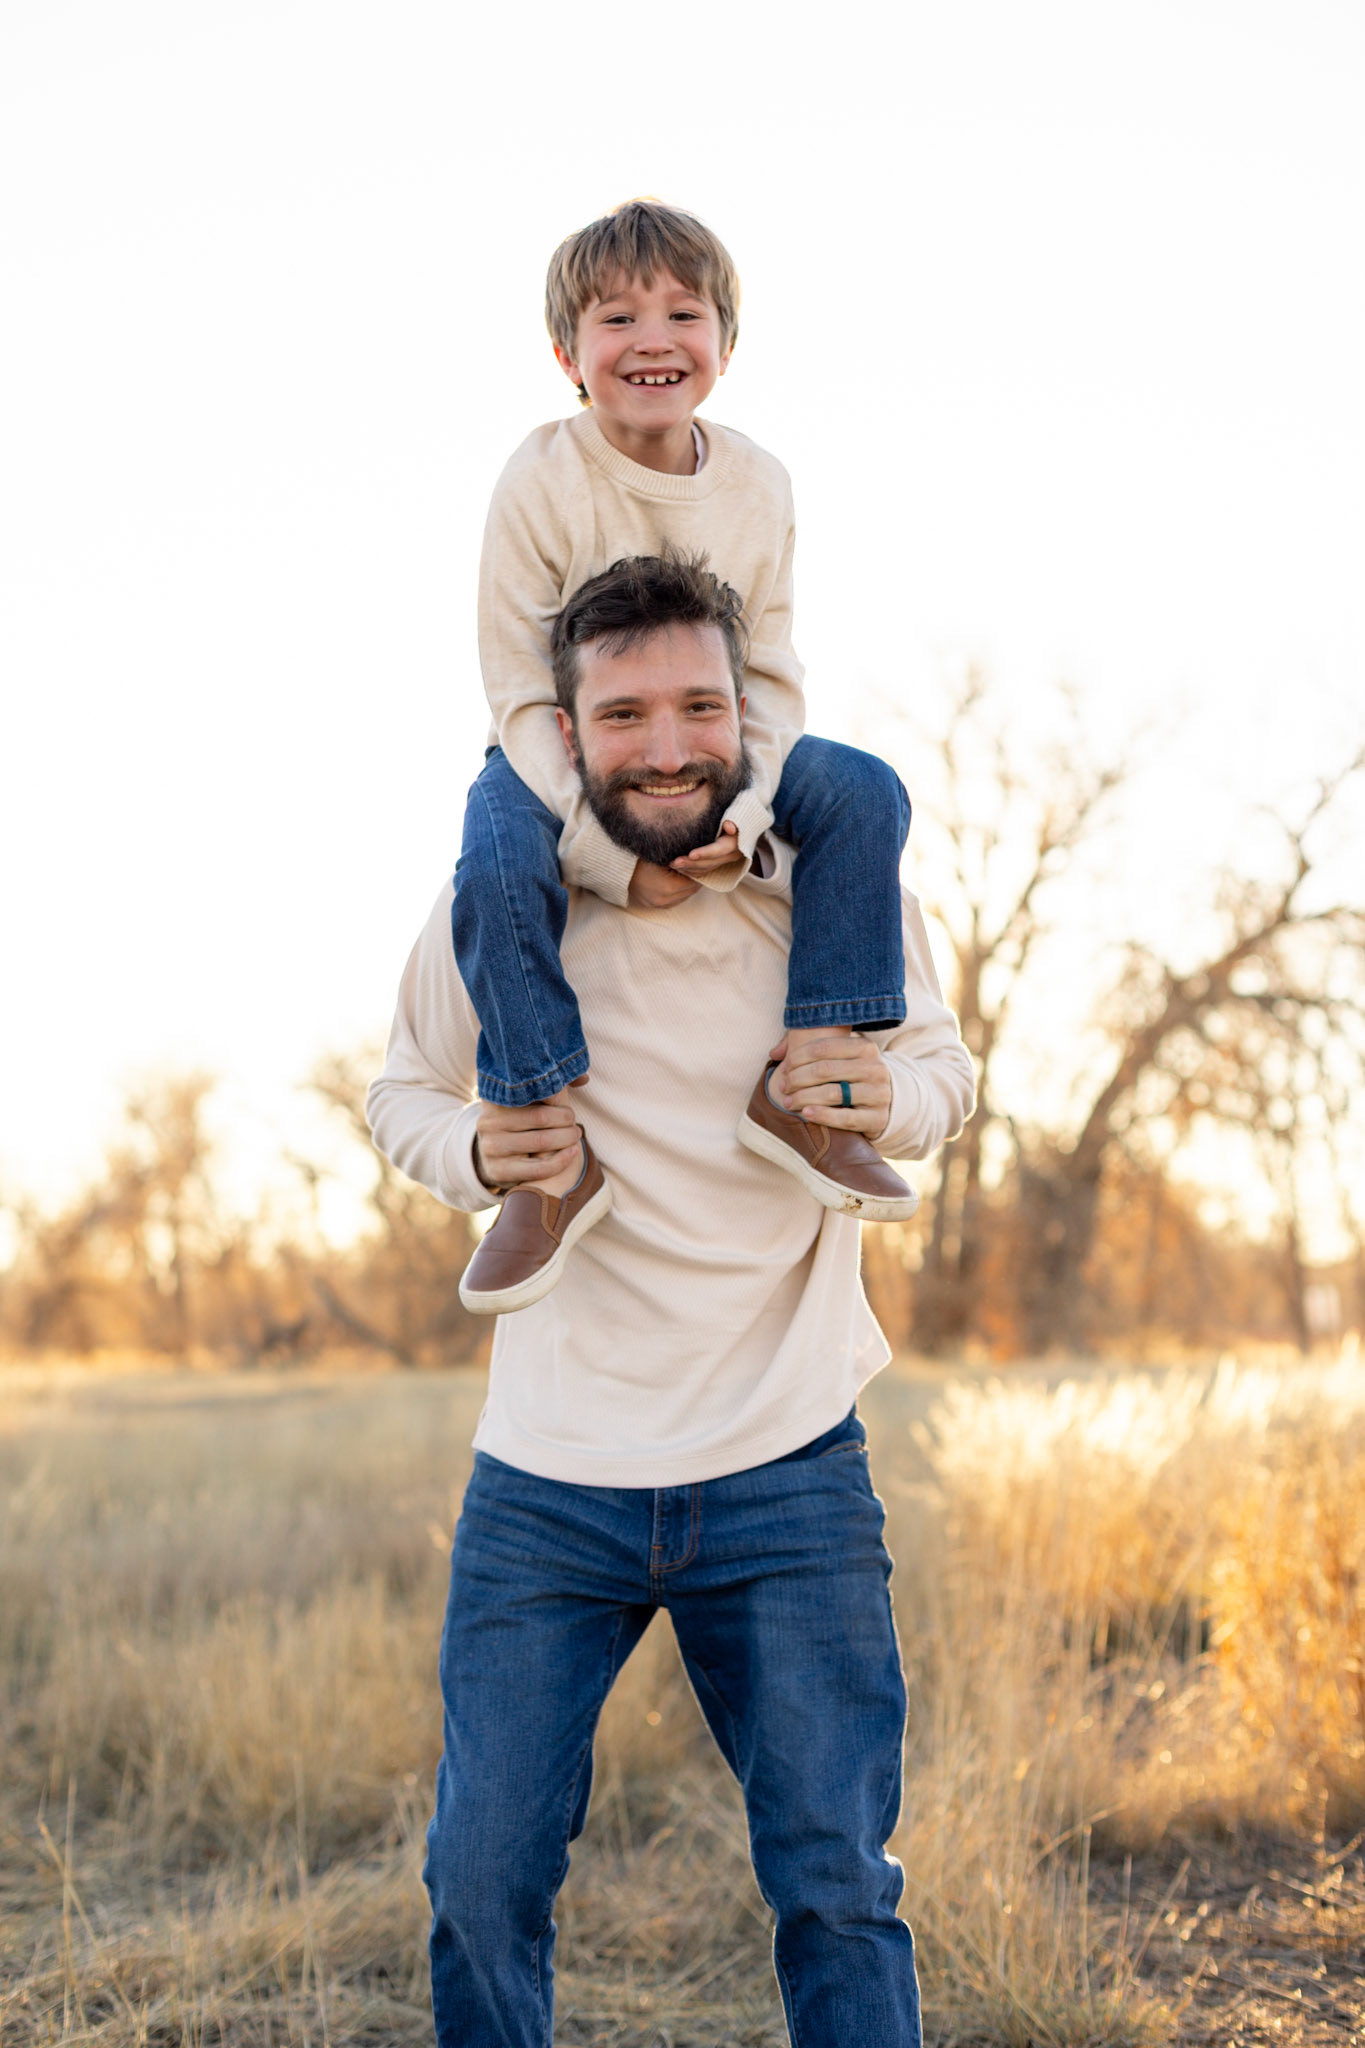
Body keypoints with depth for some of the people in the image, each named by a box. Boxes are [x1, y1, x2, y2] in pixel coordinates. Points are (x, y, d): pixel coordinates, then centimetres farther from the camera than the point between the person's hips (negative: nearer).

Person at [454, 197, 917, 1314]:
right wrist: (603, 850, -28)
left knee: (867, 794, -19)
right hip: (557, 755, -4)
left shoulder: (756, 483, -6)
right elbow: (521, 692, -18)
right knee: (498, 864, -35)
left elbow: (769, 676, -4)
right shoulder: (543, 481, -18)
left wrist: (745, 812, -23)